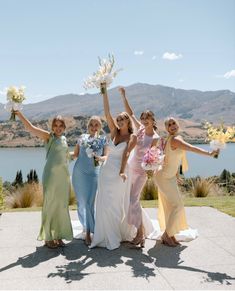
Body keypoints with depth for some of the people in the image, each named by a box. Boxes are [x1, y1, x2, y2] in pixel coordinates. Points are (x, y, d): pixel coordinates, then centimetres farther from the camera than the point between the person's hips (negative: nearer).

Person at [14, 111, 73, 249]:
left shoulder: (64, 139, 14)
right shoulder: (48, 136, -2)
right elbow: (30, 127, -14)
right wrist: (18, 113, -22)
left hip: (64, 175, 6)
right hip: (51, 175, -6)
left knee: (62, 206, 9)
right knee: (50, 205, 1)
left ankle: (58, 235, 21)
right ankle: (48, 237, 13)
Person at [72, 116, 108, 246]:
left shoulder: (103, 140, 6)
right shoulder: (82, 138, 8)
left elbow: (106, 156, 2)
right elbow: (76, 154, 16)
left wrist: (100, 158, -15)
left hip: (94, 173, -1)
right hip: (79, 172, 1)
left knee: (91, 202, -4)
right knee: (83, 201, 3)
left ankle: (89, 231, 6)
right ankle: (87, 228, 18)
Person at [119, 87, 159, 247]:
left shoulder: (156, 138, -14)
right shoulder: (140, 128, 0)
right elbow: (130, 113, 2)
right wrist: (123, 96, -3)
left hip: (142, 171, -6)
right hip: (131, 168, 7)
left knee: (133, 199, -11)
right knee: (133, 198, 15)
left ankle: (140, 232, 0)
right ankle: (142, 226, 31)